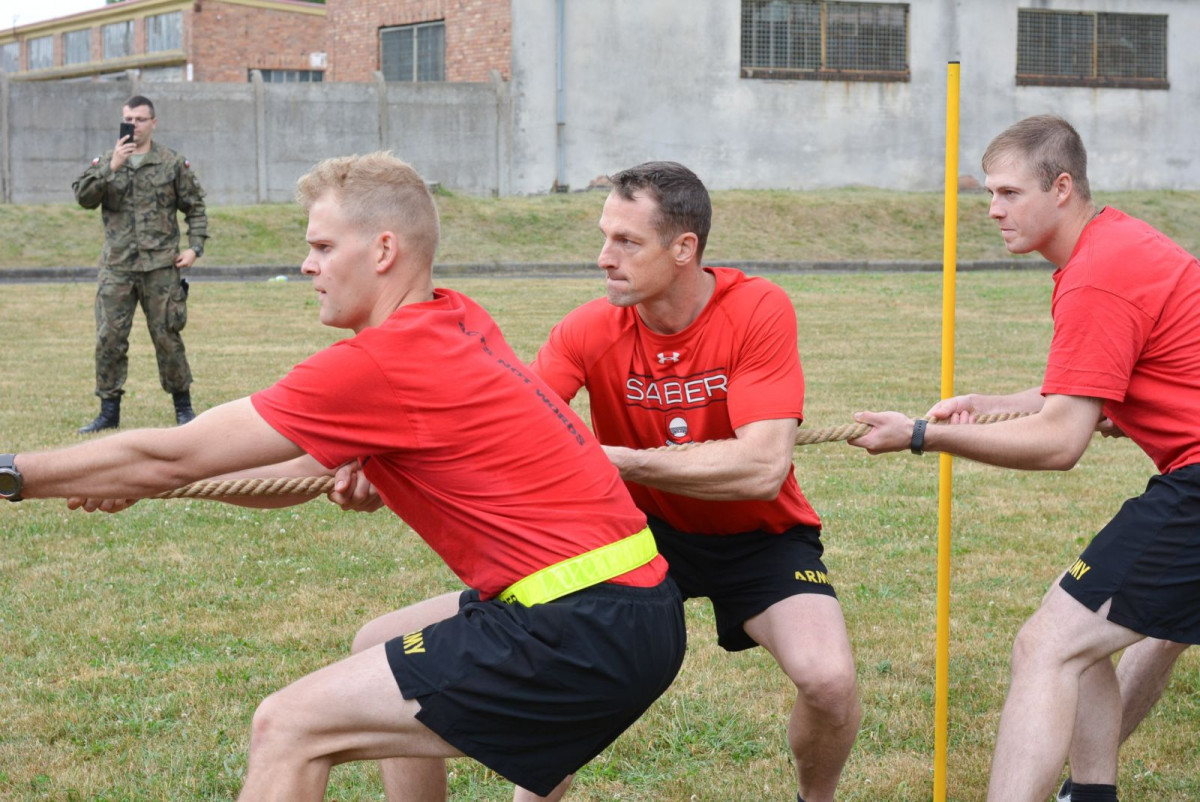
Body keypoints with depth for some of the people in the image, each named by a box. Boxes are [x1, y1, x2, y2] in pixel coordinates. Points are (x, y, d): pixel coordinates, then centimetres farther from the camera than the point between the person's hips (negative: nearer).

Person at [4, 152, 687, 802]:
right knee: (380, 649, 31)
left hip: (583, 634, -10)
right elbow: (316, 468, 19)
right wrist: (136, 482, 13)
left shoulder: (383, 364, -14)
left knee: (288, 729, -10)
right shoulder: (461, 321, 12)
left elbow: (170, 458, -9)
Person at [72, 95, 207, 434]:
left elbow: (195, 208, 10)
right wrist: (111, 168, -16)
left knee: (167, 337, 1)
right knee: (109, 339, -1)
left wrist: (195, 246, -1)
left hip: (161, 267, -2)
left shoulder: (173, 164, 5)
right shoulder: (104, 163, 9)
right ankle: (109, 411, 8)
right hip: (116, 268, 2)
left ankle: (183, 407, 14)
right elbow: (84, 197, -6)